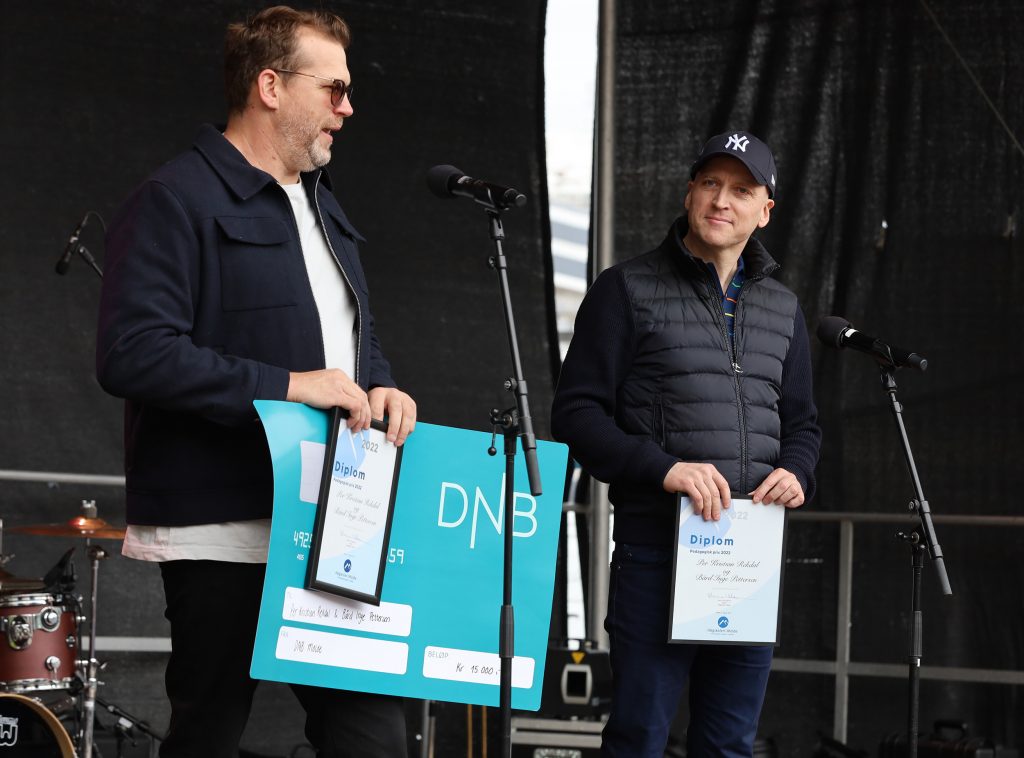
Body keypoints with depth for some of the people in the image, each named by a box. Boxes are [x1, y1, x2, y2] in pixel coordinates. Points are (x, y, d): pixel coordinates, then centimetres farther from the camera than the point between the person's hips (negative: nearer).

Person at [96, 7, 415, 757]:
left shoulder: (322, 207, 19)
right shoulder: (176, 201, -9)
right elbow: (132, 354, -20)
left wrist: (382, 386, 5)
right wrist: (286, 386, -21)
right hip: (226, 535, -8)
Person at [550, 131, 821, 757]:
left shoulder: (782, 308, 17)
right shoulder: (629, 291, 0)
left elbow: (802, 423, 23)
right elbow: (577, 413, -4)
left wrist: (796, 473, 0)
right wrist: (663, 468, -18)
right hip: (657, 544, -5)